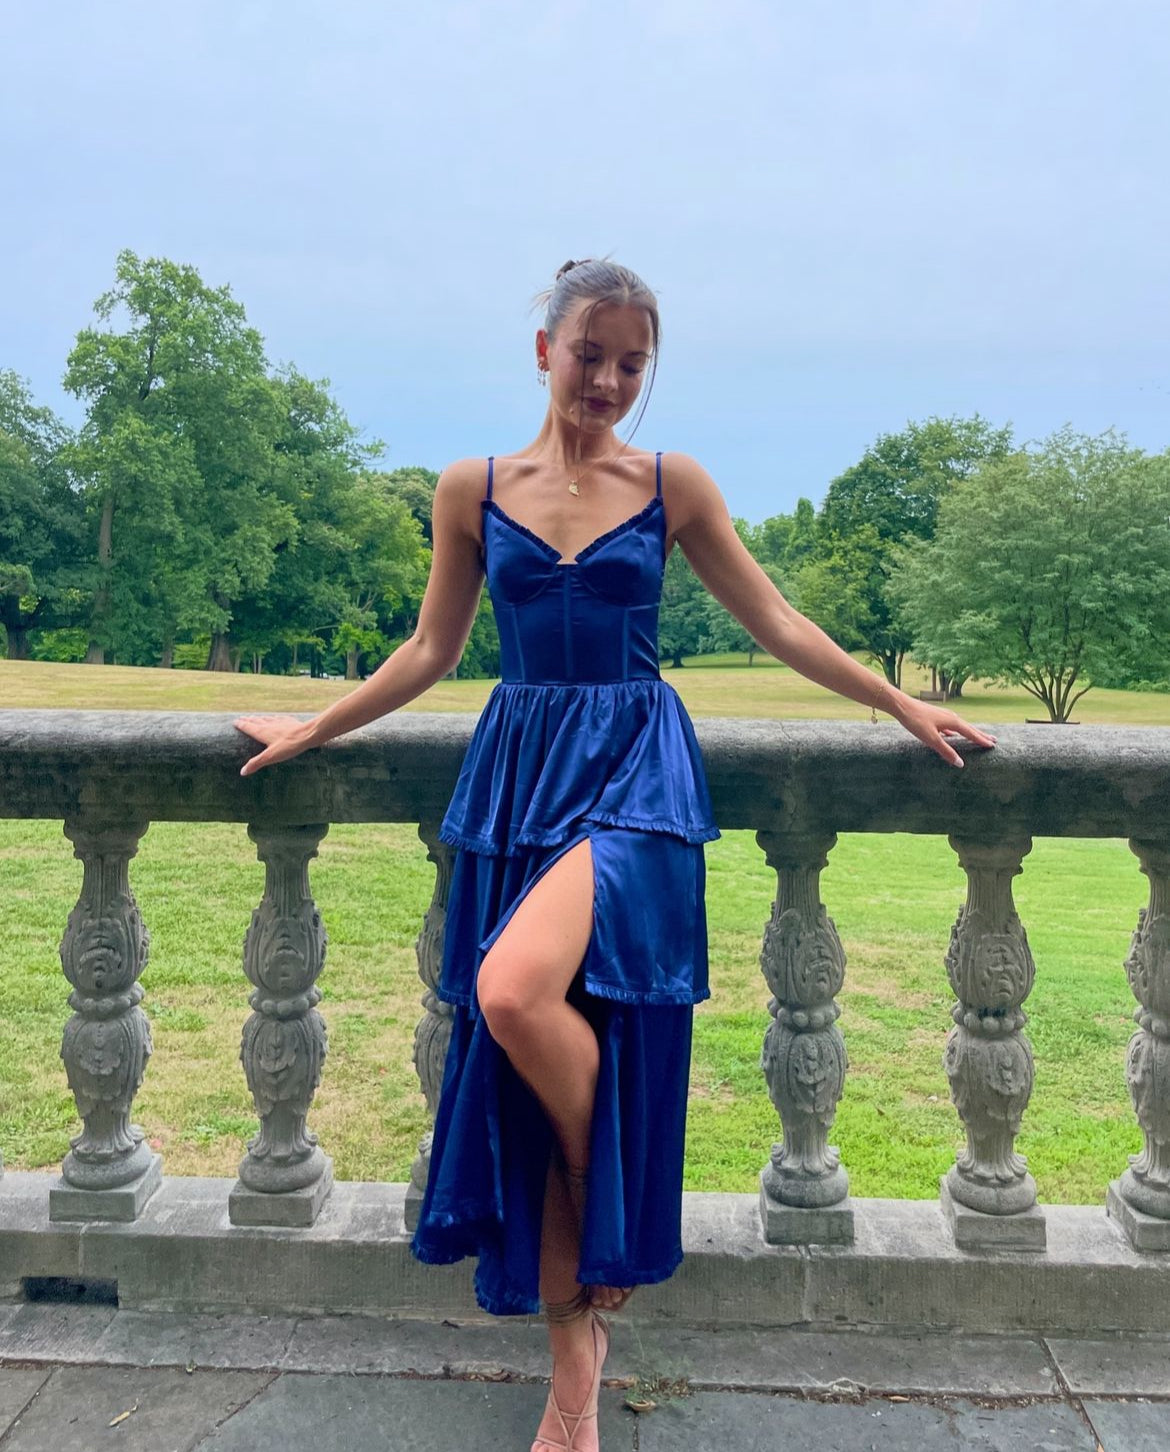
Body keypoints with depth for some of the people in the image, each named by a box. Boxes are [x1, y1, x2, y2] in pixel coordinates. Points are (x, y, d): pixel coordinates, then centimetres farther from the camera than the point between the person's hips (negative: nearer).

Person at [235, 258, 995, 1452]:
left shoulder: (674, 485, 5)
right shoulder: (472, 490, 8)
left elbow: (774, 621, 10)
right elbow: (429, 652, 14)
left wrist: (902, 706, 10)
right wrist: (310, 733, 15)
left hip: (634, 768, -2)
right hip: (518, 771, 3)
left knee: (516, 991, -27)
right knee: (533, 1049, 3)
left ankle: (607, 1259, 4)